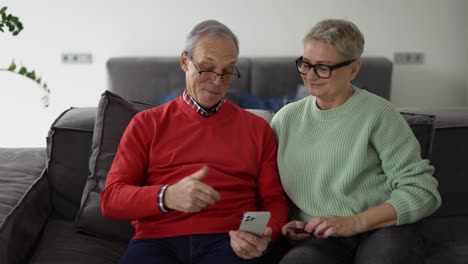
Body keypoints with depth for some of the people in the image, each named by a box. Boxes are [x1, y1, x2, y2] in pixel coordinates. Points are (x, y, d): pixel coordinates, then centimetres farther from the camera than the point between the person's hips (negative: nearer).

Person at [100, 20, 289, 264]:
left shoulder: (258, 128, 17)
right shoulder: (147, 123, 13)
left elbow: (274, 200, 15)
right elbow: (111, 198, 5)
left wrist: (264, 236, -9)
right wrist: (166, 196, -16)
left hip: (229, 241, 0)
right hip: (158, 240, 0)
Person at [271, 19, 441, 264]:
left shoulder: (377, 113, -1)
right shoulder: (285, 118, 11)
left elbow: (422, 190, -6)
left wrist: (355, 222, -15)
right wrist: (286, 224, -1)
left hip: (382, 228, -1)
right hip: (318, 238, 2)